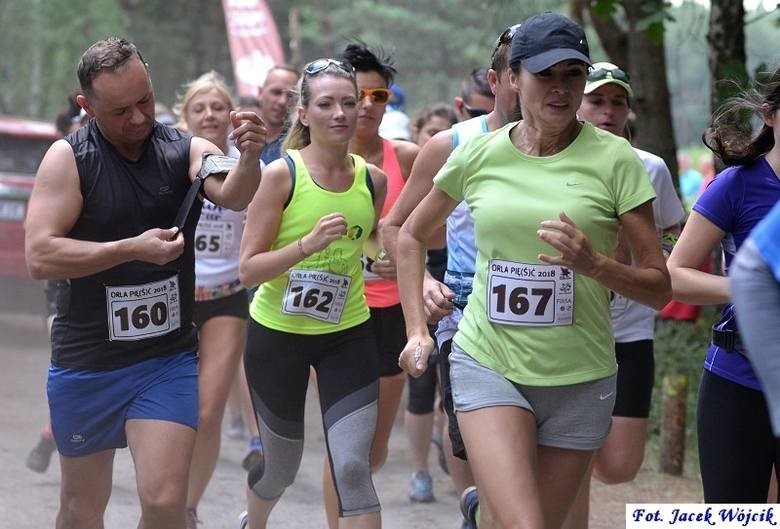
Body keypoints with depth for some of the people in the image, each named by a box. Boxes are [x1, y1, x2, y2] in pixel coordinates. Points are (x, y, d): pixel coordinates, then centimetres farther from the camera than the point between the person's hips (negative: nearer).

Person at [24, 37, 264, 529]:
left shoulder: (187, 151, -4)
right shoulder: (69, 157, -9)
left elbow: (233, 195, -23)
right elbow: (40, 256, -17)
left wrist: (248, 159, -45)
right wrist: (132, 249, -25)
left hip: (169, 359, 0)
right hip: (85, 362, 0)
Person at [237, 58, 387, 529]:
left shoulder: (373, 180, -2)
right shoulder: (281, 175, -14)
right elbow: (249, 268, -16)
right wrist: (308, 244, -29)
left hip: (348, 335, 2)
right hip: (278, 334, -2)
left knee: (354, 467, -11)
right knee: (282, 464, 15)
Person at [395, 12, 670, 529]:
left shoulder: (613, 158, -5)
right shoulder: (478, 155, 0)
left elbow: (659, 287, -5)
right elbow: (410, 237, 17)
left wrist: (594, 264, -22)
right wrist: (417, 331, 8)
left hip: (579, 378, 0)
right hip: (488, 363, 0)